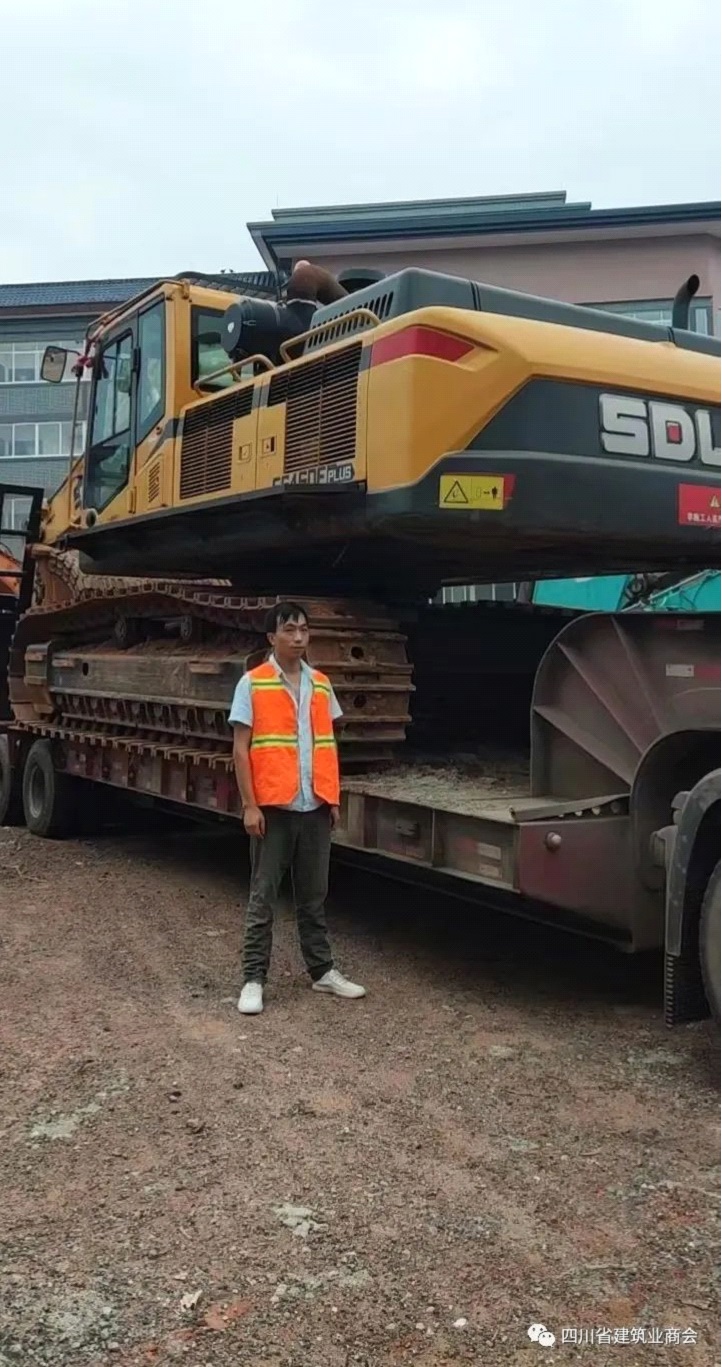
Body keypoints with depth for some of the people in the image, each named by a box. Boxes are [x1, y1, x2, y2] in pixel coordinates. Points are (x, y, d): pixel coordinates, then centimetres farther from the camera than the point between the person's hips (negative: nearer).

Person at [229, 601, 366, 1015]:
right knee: (264, 896, 2)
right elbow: (241, 748, -6)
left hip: (316, 807, 4)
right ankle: (254, 979, 10)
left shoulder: (320, 683, 10)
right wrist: (250, 805, -11)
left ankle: (323, 970, 24)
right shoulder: (252, 684, -4)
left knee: (315, 894, 14)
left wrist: (333, 798, 10)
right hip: (274, 807, -4)